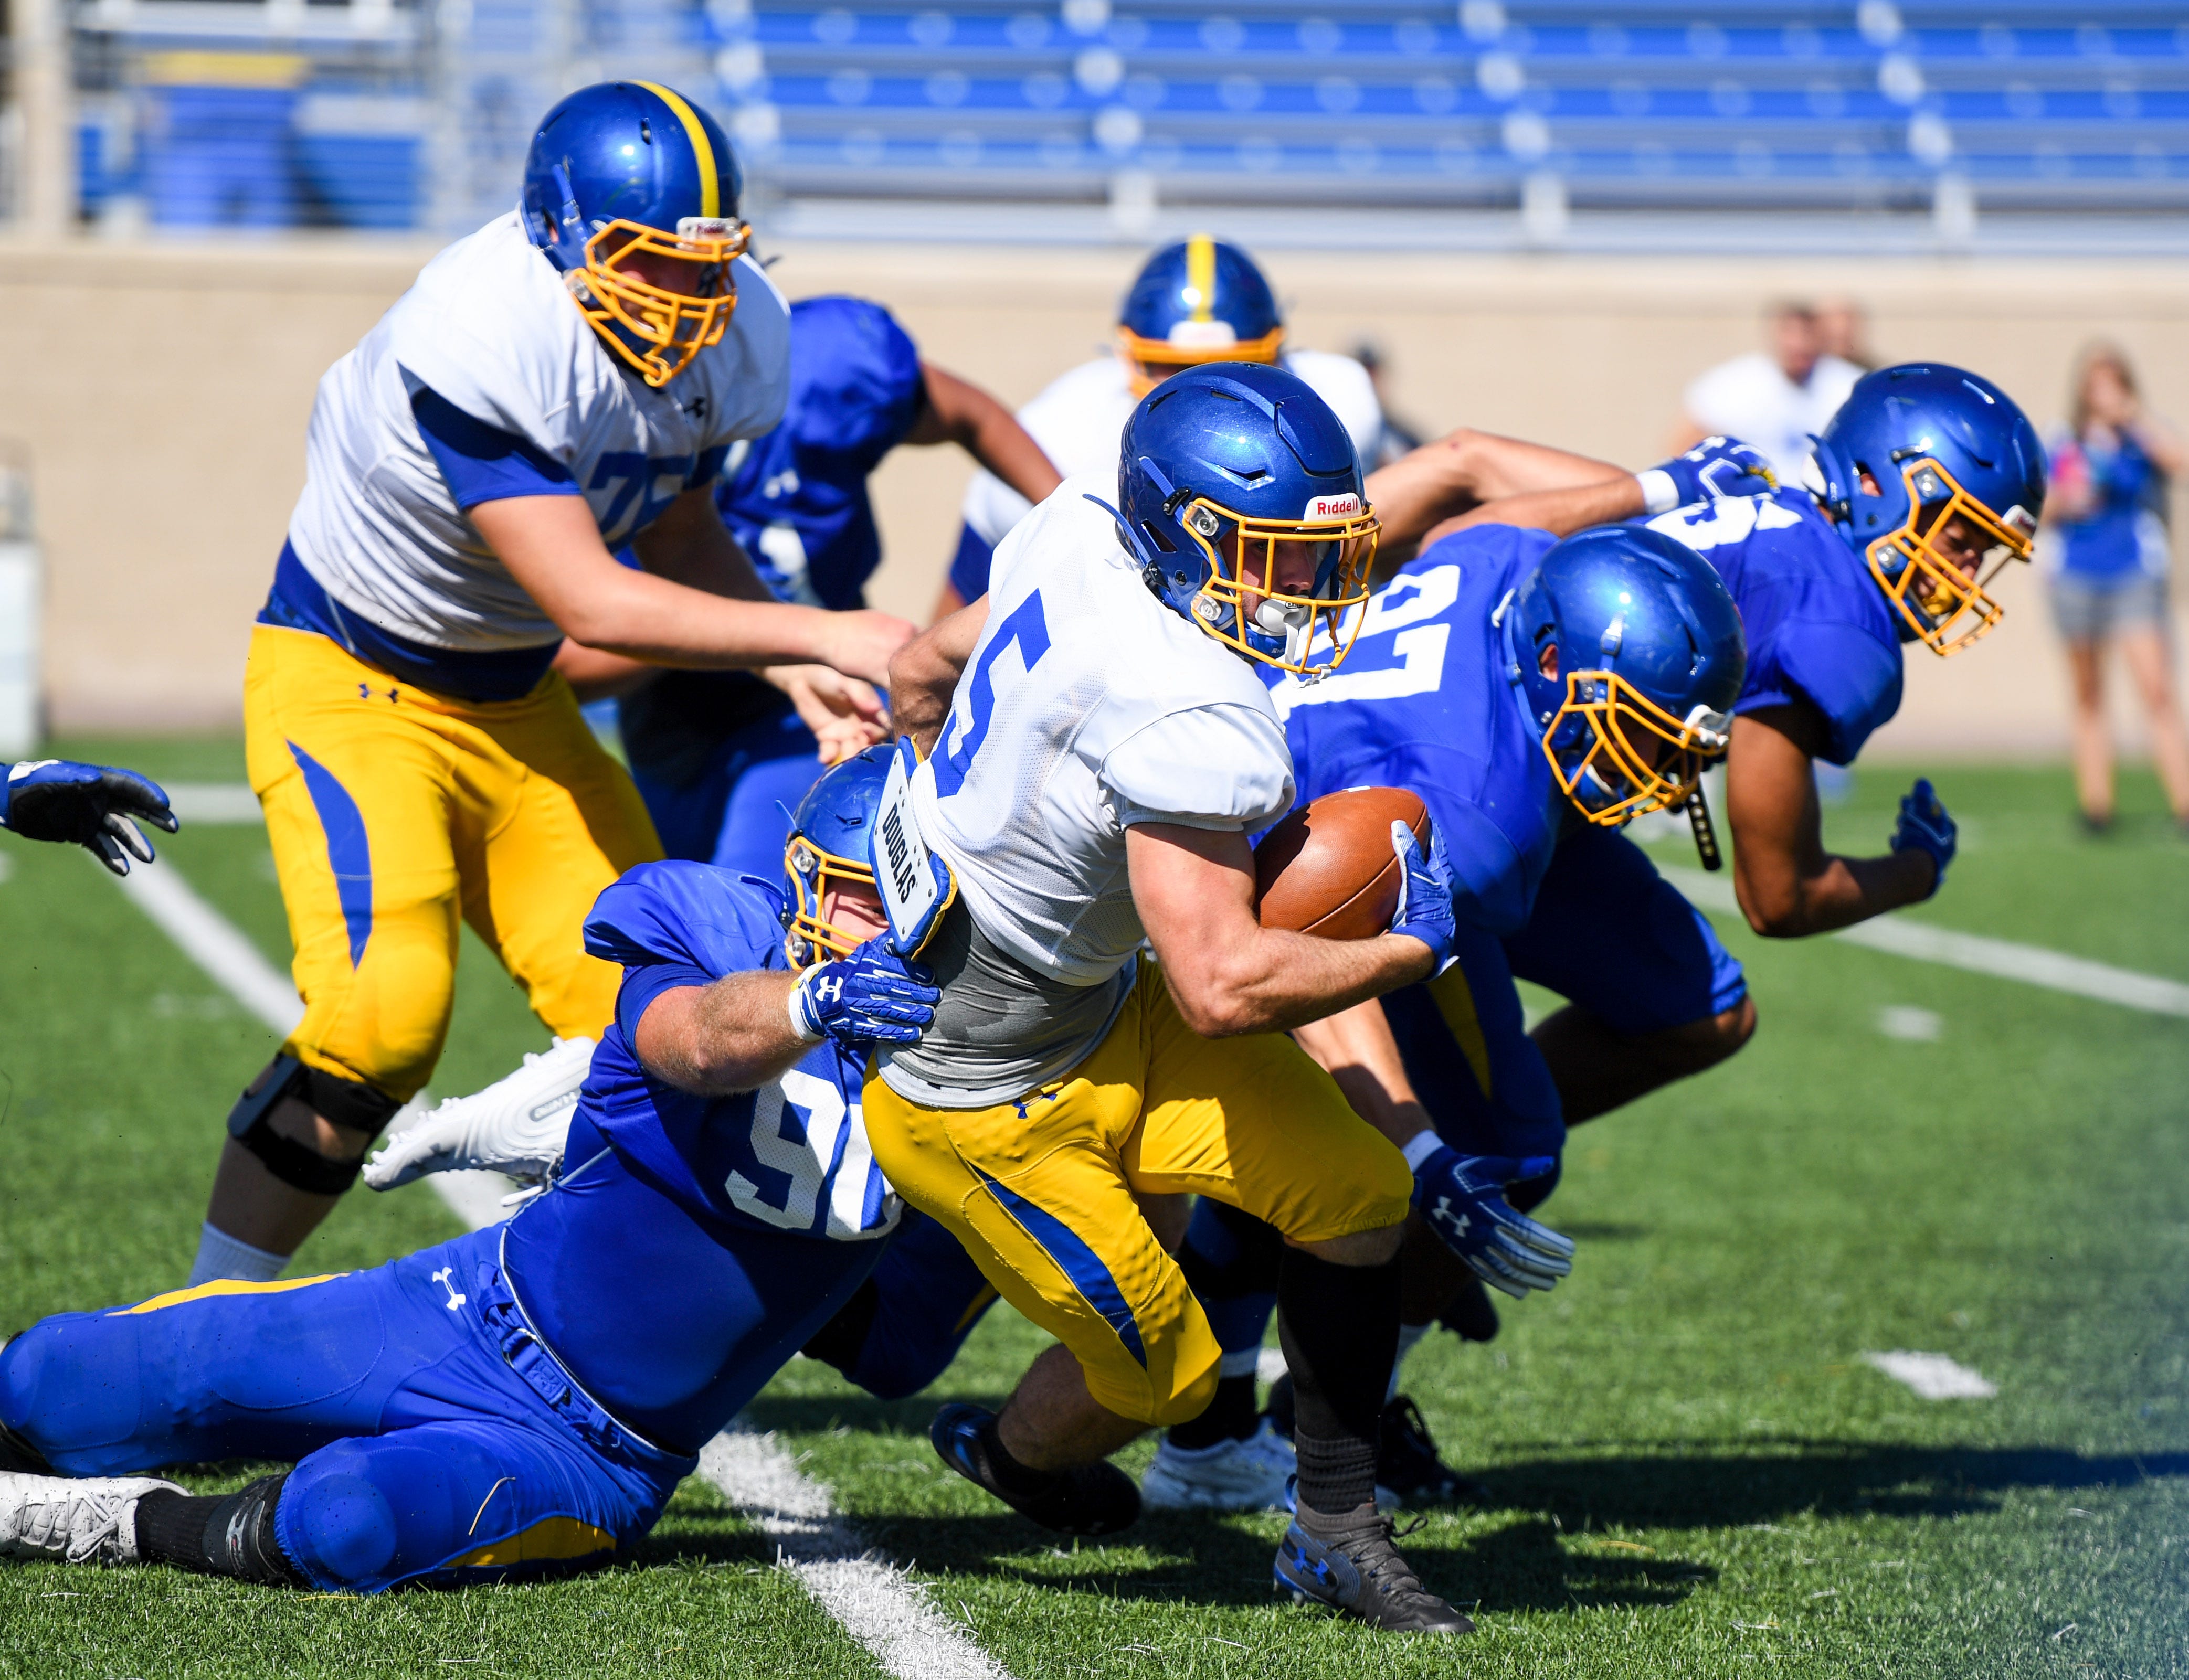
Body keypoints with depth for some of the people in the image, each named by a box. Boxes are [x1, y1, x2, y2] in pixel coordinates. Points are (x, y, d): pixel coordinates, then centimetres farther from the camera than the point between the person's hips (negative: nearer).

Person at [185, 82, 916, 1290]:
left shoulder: (728, 339, -10)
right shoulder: (477, 343, -33)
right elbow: (589, 603, -34)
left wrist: (799, 673, -10)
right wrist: (818, 634, -33)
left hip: (511, 706, 7)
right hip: (349, 687, -7)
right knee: (383, 1014, -22)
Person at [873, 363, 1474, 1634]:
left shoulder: (1083, 539, -9)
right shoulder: (1194, 726, -35)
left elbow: (922, 676, 9)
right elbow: (1223, 990, -38)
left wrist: (982, 824, 28)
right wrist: (1408, 950, -23)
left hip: (1101, 1005, 9)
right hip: (986, 1098, -9)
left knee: (1358, 1192, 1)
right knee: (1161, 1373, 10)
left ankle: (1337, 1533, 13)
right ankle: (1013, 1456, 45)